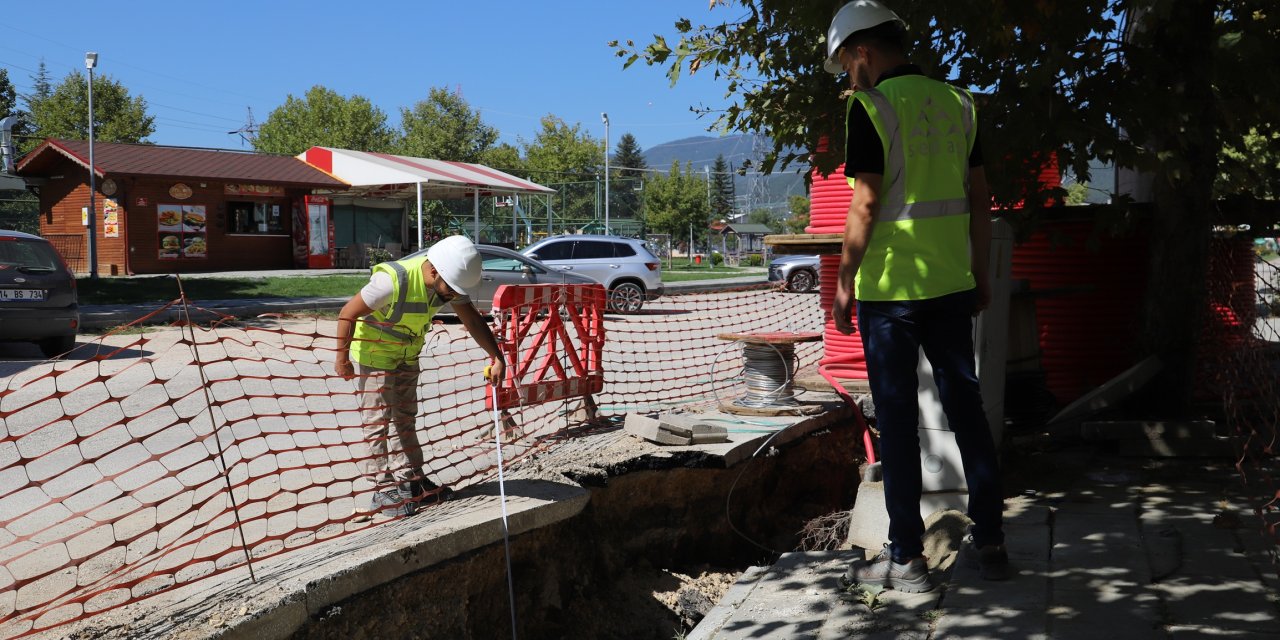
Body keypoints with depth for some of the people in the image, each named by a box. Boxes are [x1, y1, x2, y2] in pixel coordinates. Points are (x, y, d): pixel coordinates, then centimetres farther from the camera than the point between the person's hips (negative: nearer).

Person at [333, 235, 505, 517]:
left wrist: (497, 357, -17)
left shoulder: (448, 278, -15)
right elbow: (347, 314, -27)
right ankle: (383, 489, 6)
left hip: (407, 354, 7)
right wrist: (342, 358, -18)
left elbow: (471, 319, -9)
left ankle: (410, 479, 25)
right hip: (373, 352, -7)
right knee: (378, 421, -3)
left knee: (405, 417, 14)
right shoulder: (393, 280, -36)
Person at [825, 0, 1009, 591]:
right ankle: (990, 541, 21)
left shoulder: (871, 107, -9)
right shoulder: (957, 103, 10)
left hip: (889, 286, -6)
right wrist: (979, 273, 18)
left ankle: (906, 559, 8)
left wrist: (844, 284, -7)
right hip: (951, 283, 6)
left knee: (898, 419, 1)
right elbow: (979, 198, 11)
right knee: (965, 406, 13)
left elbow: (865, 205, -14)